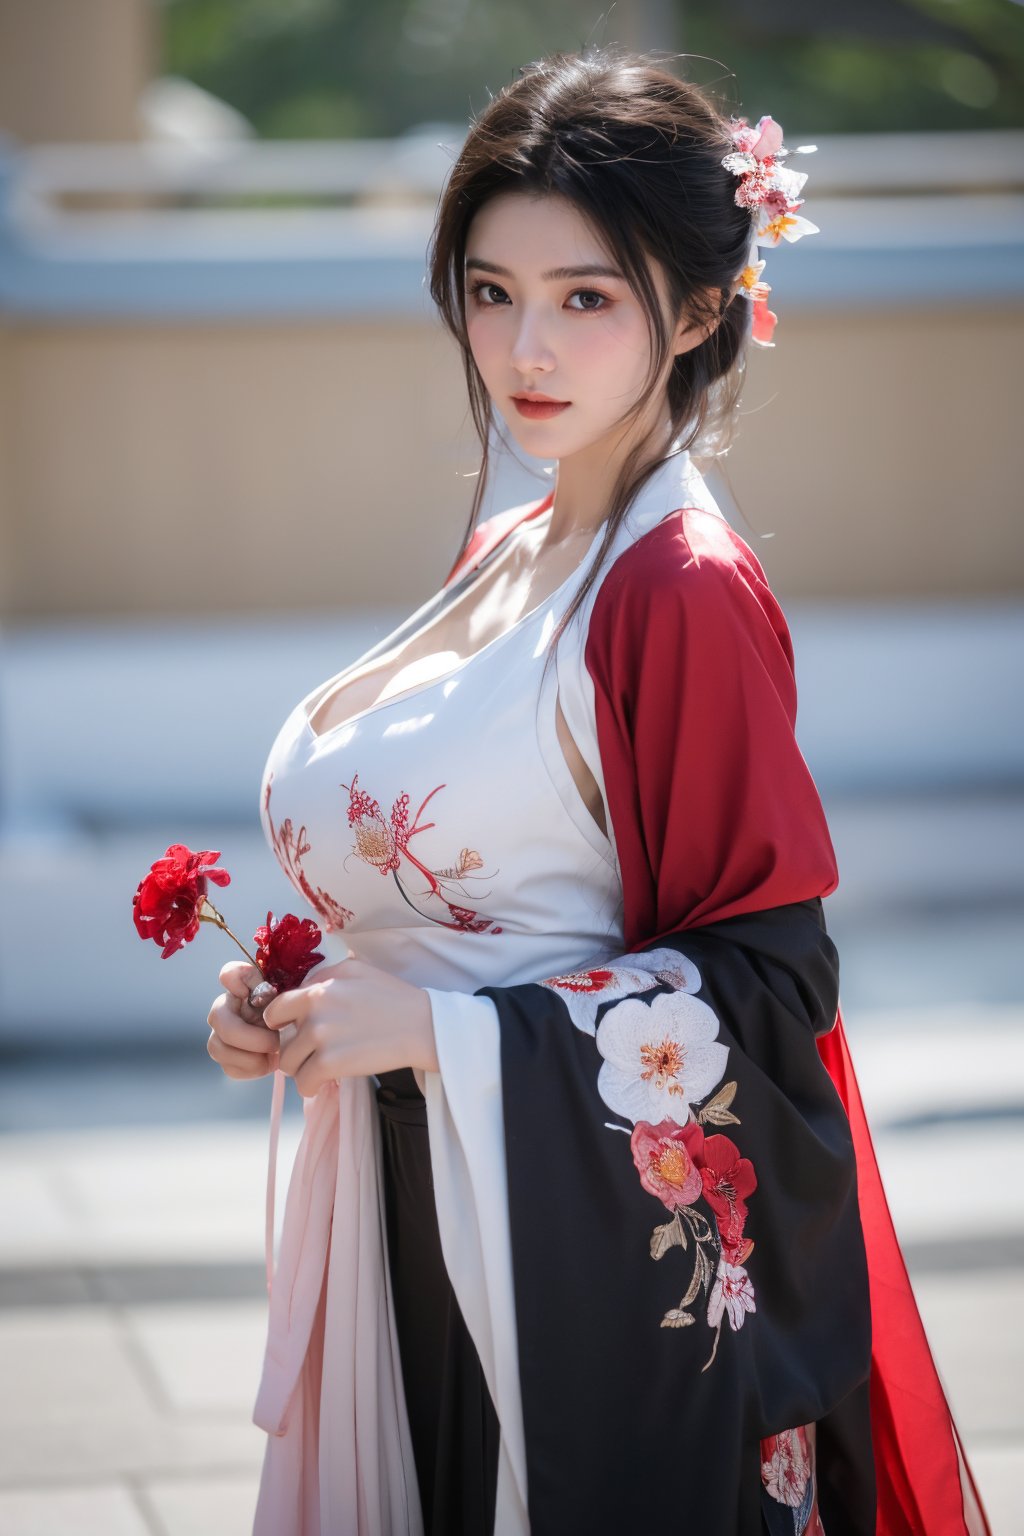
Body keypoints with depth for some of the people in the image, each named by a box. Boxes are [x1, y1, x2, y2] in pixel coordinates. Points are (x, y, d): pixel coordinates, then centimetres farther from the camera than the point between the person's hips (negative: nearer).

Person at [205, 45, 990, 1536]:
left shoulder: (689, 595, -15)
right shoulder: (503, 557, 10)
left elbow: (766, 988, -17)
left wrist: (437, 1031, -18)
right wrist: (301, 1006, 2)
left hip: (607, 1238, -8)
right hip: (430, 1229, 8)